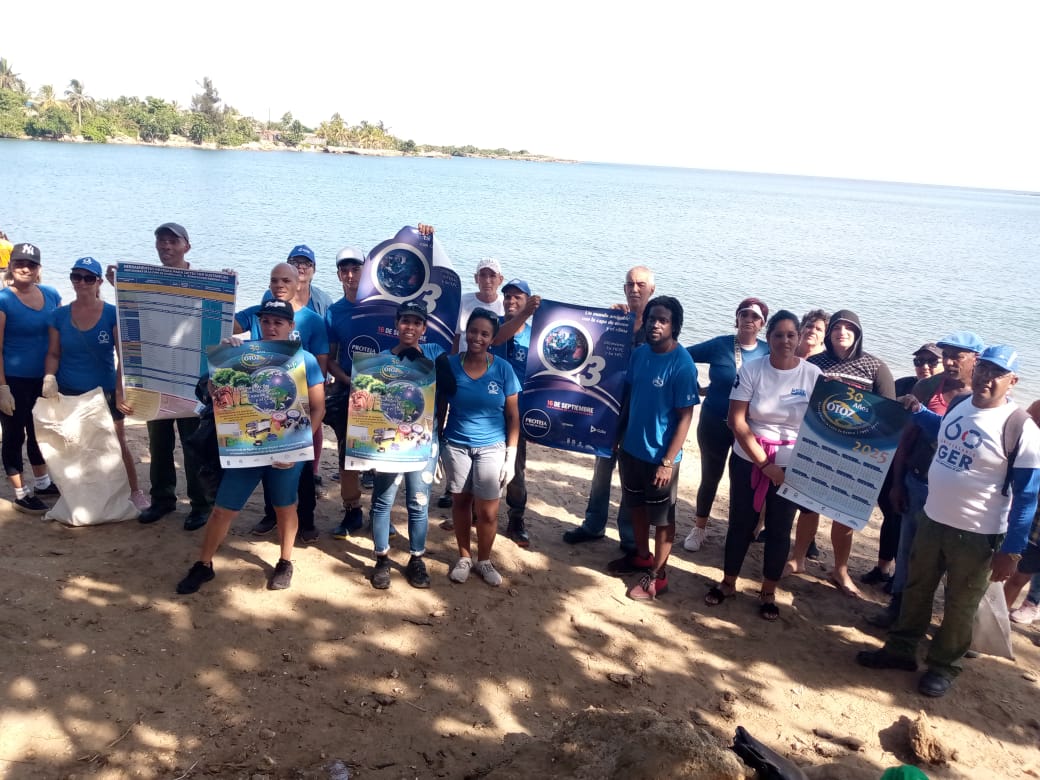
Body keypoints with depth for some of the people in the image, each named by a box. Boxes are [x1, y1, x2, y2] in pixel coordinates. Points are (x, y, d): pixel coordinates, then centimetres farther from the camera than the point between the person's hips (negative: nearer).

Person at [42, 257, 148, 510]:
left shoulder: (112, 314, -7)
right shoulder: (60, 316, 1)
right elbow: (53, 354, 4)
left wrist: (120, 392, -21)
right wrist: (49, 377, -16)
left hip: (105, 393, -2)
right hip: (68, 394, 2)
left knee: (118, 444, 5)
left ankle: (135, 492, 18)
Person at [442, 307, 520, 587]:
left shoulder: (503, 369, -7)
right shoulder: (450, 365, -6)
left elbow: (513, 415, -2)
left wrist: (511, 455, -6)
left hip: (491, 448, -1)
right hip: (456, 446, 1)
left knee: (488, 510, 3)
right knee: (460, 501, 13)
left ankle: (484, 560, 25)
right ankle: (464, 557, 32)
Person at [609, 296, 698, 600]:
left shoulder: (682, 365, -19)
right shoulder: (638, 353, -1)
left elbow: (685, 417, -18)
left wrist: (667, 462, -20)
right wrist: (619, 435, 11)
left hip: (660, 455, -6)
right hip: (631, 447, 7)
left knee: (662, 517, 9)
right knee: (637, 505, 22)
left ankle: (657, 574, 24)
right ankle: (642, 556, 42)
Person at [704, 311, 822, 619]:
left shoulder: (813, 375, -7)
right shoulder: (751, 370, -9)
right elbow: (736, 421, -12)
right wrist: (764, 463, -15)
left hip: (792, 467, 0)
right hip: (747, 461, 0)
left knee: (779, 529, 10)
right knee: (740, 523, 12)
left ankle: (768, 593, 28)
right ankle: (728, 583, 30)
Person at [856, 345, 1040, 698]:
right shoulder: (960, 405, 1)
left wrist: (1011, 551, -17)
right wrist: (917, 411, 14)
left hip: (977, 535, -6)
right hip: (932, 519, 6)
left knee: (959, 606, 12)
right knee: (916, 590, 19)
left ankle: (944, 666, 32)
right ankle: (900, 649, 37)